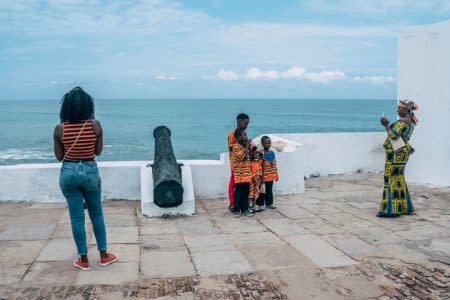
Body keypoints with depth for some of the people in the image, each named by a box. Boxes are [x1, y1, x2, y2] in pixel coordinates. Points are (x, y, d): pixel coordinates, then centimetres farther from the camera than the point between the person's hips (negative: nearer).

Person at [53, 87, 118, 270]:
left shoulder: (60, 129, -9)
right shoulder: (95, 125, -10)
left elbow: (59, 157, 0)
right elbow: (98, 151, 2)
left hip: (68, 172, 0)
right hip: (90, 171, 0)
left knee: (76, 217, 9)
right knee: (97, 214, 16)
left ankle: (83, 260, 18)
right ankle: (103, 256, 24)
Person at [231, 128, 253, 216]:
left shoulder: (244, 146, 14)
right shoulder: (236, 146, -12)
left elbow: (249, 157, 20)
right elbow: (243, 157, -23)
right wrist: (247, 146, -14)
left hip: (246, 174, 8)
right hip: (240, 174, -8)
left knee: (246, 192, 9)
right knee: (239, 193, -2)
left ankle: (244, 209, 15)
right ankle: (236, 210, 7)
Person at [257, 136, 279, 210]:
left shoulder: (272, 153, 6)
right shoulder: (261, 153, -13)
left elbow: (275, 165, 11)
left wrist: (276, 175, 11)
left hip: (271, 176, 6)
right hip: (264, 175, -6)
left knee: (269, 190, 15)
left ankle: (269, 203, 25)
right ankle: (260, 205, 10)